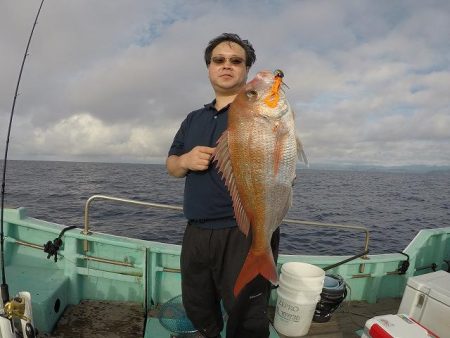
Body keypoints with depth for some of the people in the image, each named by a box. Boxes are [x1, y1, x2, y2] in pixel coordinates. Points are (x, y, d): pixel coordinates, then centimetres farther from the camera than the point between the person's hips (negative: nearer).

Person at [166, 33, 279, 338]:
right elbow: (170, 165, 16)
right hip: (196, 232, 6)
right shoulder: (193, 119, 13)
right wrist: (185, 160, -7)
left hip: (245, 233, -5)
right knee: (197, 309, 25)